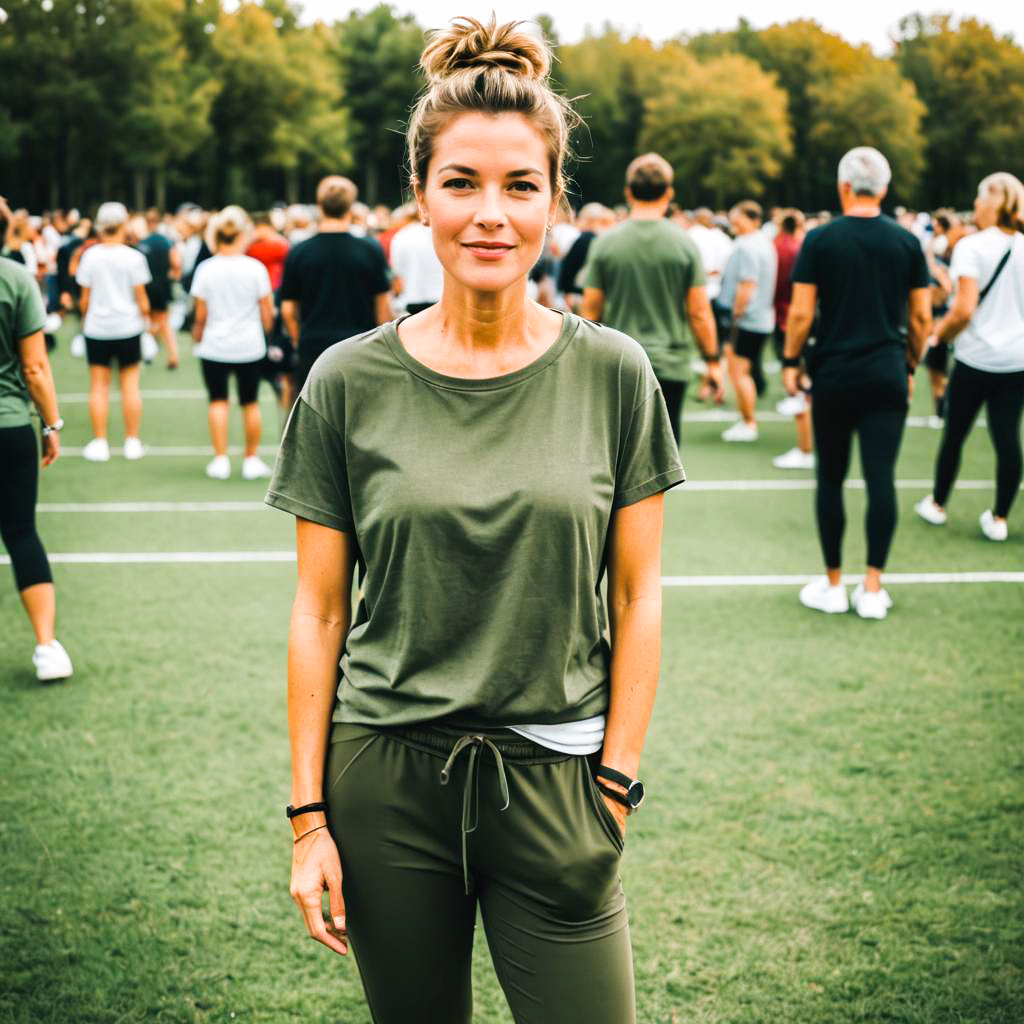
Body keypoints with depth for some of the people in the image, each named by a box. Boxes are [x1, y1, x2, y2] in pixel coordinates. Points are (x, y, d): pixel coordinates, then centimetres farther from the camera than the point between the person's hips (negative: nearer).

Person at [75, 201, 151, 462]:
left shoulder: (89, 255, -3)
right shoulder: (133, 257, -7)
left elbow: (85, 297, 1)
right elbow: (141, 297, -4)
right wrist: (145, 316, 13)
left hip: (96, 328, 1)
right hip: (128, 327, -1)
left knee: (99, 385, 5)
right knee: (130, 384, 7)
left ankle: (99, 443, 6)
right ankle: (132, 442, 10)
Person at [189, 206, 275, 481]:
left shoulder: (205, 269, -5)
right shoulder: (255, 268, -7)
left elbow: (201, 315, -1)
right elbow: (266, 313, -2)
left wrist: (197, 334, 19)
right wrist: (268, 329, 18)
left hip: (214, 347, 0)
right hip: (250, 346, 0)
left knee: (218, 401, 8)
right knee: (250, 402, 11)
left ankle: (221, 459, 3)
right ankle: (252, 460, 17)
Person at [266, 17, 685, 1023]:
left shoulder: (612, 374, -3)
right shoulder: (348, 384, -3)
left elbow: (637, 600, 2)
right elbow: (319, 613, 1)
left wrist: (615, 781, -2)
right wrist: (308, 816, 0)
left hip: (555, 780, 0)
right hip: (385, 781, 1)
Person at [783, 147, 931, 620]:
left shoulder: (820, 240, -4)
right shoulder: (907, 243, 3)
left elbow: (801, 313, -7)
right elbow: (921, 317, 5)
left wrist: (790, 361, 5)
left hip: (833, 375, -1)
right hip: (888, 376, 1)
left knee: (831, 478, 8)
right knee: (881, 478, 1)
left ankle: (832, 584, 15)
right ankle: (872, 588, 2)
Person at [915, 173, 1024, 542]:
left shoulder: (971, 246, -11)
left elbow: (964, 309, -18)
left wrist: (940, 332, 0)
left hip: (976, 357, -4)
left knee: (954, 434, 12)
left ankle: (936, 505, 26)